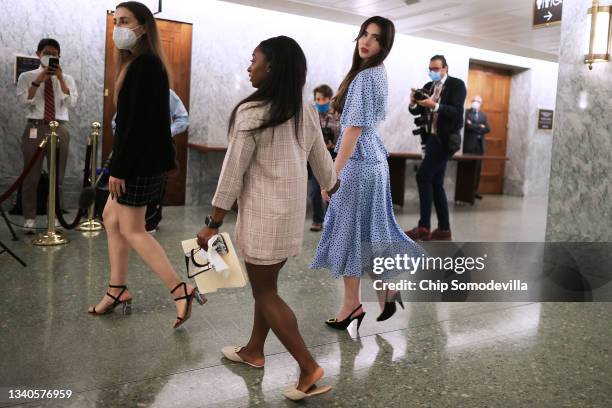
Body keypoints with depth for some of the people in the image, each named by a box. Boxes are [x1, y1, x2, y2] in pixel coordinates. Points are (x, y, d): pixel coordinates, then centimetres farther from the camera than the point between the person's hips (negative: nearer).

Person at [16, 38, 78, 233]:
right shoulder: (27, 77, 6)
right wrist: (38, 80, -16)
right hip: (35, 128, -1)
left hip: (60, 129, 1)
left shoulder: (67, 79, 9)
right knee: (31, 177, 2)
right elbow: (25, 102, -8)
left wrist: (60, 78, -14)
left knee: (58, 177, 7)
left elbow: (72, 103, -7)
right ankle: (29, 218, 11)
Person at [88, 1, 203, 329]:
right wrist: (119, 163, 17)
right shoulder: (138, 62, 15)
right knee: (111, 217, 16)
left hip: (141, 161, -10)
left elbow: (138, 122, -23)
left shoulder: (144, 64, -16)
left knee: (131, 230, -3)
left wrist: (119, 167, -21)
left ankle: (181, 290, 0)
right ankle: (117, 291, 25)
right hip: (139, 159, 10)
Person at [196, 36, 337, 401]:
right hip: (293, 210, 8)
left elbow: (233, 173, -15)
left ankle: (310, 369, 2)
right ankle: (254, 351, 36)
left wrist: (213, 224, -8)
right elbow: (322, 160, 14)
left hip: (265, 214, -8)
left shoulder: (252, 113, -17)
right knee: (266, 284, 20)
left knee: (265, 292, 4)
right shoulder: (306, 111, 5)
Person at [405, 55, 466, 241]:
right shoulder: (428, 86, 13)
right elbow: (416, 112, 9)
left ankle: (424, 226, -11)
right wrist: (413, 102, -13)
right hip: (432, 138, 8)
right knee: (436, 184, 7)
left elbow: (457, 112, -17)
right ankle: (444, 229, 13)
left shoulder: (457, 84, -6)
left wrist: (435, 106, -30)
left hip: (445, 139, -8)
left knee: (423, 177, -15)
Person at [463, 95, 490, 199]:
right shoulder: (466, 112, 2)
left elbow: (487, 129, 2)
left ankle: (475, 191, 10)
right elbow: (468, 126, -14)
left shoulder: (483, 115, 17)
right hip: (469, 144, -5)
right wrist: (480, 127, -10)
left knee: (478, 169, 5)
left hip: (479, 145, 5)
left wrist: (474, 127, -8)